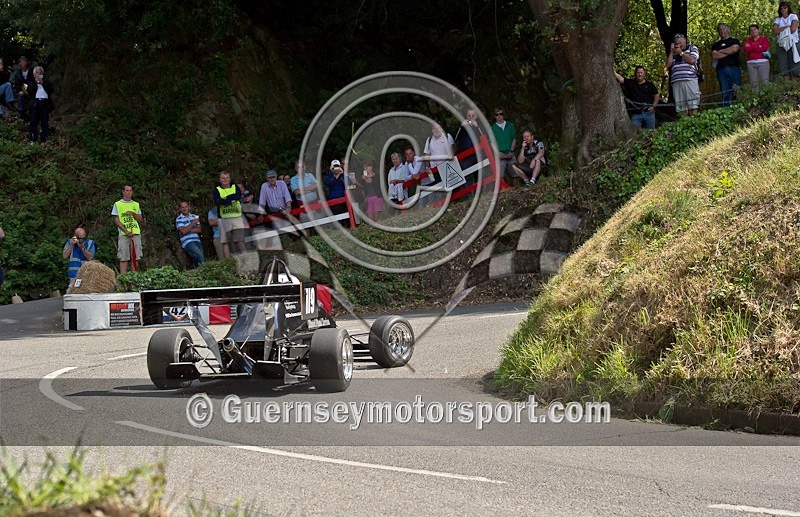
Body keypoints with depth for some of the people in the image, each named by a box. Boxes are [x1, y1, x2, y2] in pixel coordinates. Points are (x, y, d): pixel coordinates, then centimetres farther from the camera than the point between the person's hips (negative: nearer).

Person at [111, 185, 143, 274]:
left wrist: (133, 214, -7)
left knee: (135, 257, 1)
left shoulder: (136, 205, 16)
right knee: (123, 258, -6)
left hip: (136, 233, 3)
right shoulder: (117, 204, 6)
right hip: (123, 234, -3)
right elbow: (116, 220, -1)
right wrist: (126, 231, -11)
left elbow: (140, 219, 13)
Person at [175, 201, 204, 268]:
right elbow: (183, 231, -12)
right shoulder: (179, 219, 2)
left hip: (197, 241, 5)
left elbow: (200, 230, 9)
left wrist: (189, 230, -6)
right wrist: (193, 222, -9)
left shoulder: (194, 217, 17)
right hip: (187, 242, -5)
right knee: (199, 256, -26)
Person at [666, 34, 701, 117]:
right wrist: (672, 51, 13)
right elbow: (668, 65, 14)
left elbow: (692, 60, -1)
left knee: (693, 106, -12)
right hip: (676, 82, 4)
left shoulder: (692, 48, 16)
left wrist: (681, 53, 6)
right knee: (681, 107, -5)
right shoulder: (673, 53, 27)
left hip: (690, 79, -3)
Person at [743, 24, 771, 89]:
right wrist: (758, 47, -2)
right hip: (751, 63, 2)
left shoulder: (764, 39, 12)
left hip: (763, 62, -2)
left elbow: (764, 48, -5)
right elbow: (746, 50, 0)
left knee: (764, 81, -12)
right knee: (753, 83, -7)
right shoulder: (747, 41, 18)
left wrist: (751, 47, 2)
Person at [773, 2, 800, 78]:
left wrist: (780, 30, 2)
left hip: (793, 43, -3)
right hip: (781, 44, 3)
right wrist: (786, 27, -5)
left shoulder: (793, 16, 6)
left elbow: (793, 29, -9)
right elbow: (774, 31, -1)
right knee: (783, 69, -6)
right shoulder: (778, 19, 14)